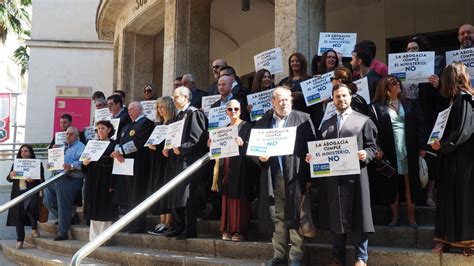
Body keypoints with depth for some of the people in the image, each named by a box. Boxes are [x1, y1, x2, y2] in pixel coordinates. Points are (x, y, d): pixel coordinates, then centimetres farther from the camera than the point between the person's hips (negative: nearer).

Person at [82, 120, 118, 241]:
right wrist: (84, 163, -10)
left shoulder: (113, 145, -1)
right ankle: (94, 238, 14)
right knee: (94, 210, 7)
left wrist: (112, 185, -16)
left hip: (106, 181, -5)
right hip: (92, 181, 5)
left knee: (105, 211, -2)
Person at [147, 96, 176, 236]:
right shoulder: (158, 123, 17)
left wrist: (158, 146, -20)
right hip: (157, 161, 8)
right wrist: (150, 144, -1)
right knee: (158, 190, 7)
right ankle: (162, 222, 11)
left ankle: (167, 224, -4)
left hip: (168, 160, -8)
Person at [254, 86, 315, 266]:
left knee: (295, 217, 0)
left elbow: (311, 148, -2)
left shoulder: (303, 119, 2)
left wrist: (309, 177, -7)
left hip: (296, 176, -3)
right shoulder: (263, 122, 10)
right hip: (274, 177, 3)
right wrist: (260, 158, -9)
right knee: (278, 218, 10)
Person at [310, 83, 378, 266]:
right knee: (336, 217, 9)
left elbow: (373, 146, 1)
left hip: (355, 174, -4)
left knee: (358, 216, -1)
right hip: (332, 177, 4)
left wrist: (366, 154, -19)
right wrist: (312, 157, -2)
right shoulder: (326, 124, 17)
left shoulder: (363, 121, 6)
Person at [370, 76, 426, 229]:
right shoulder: (378, 107, 1)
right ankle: (395, 217, 17)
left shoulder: (410, 105, 9)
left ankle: (411, 217, 14)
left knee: (410, 183, 4)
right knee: (392, 185, 5)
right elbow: (374, 129, -4)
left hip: (409, 150, 2)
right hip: (390, 151, -1)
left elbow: (420, 125, 6)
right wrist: (377, 148, -14)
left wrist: (421, 147, -1)